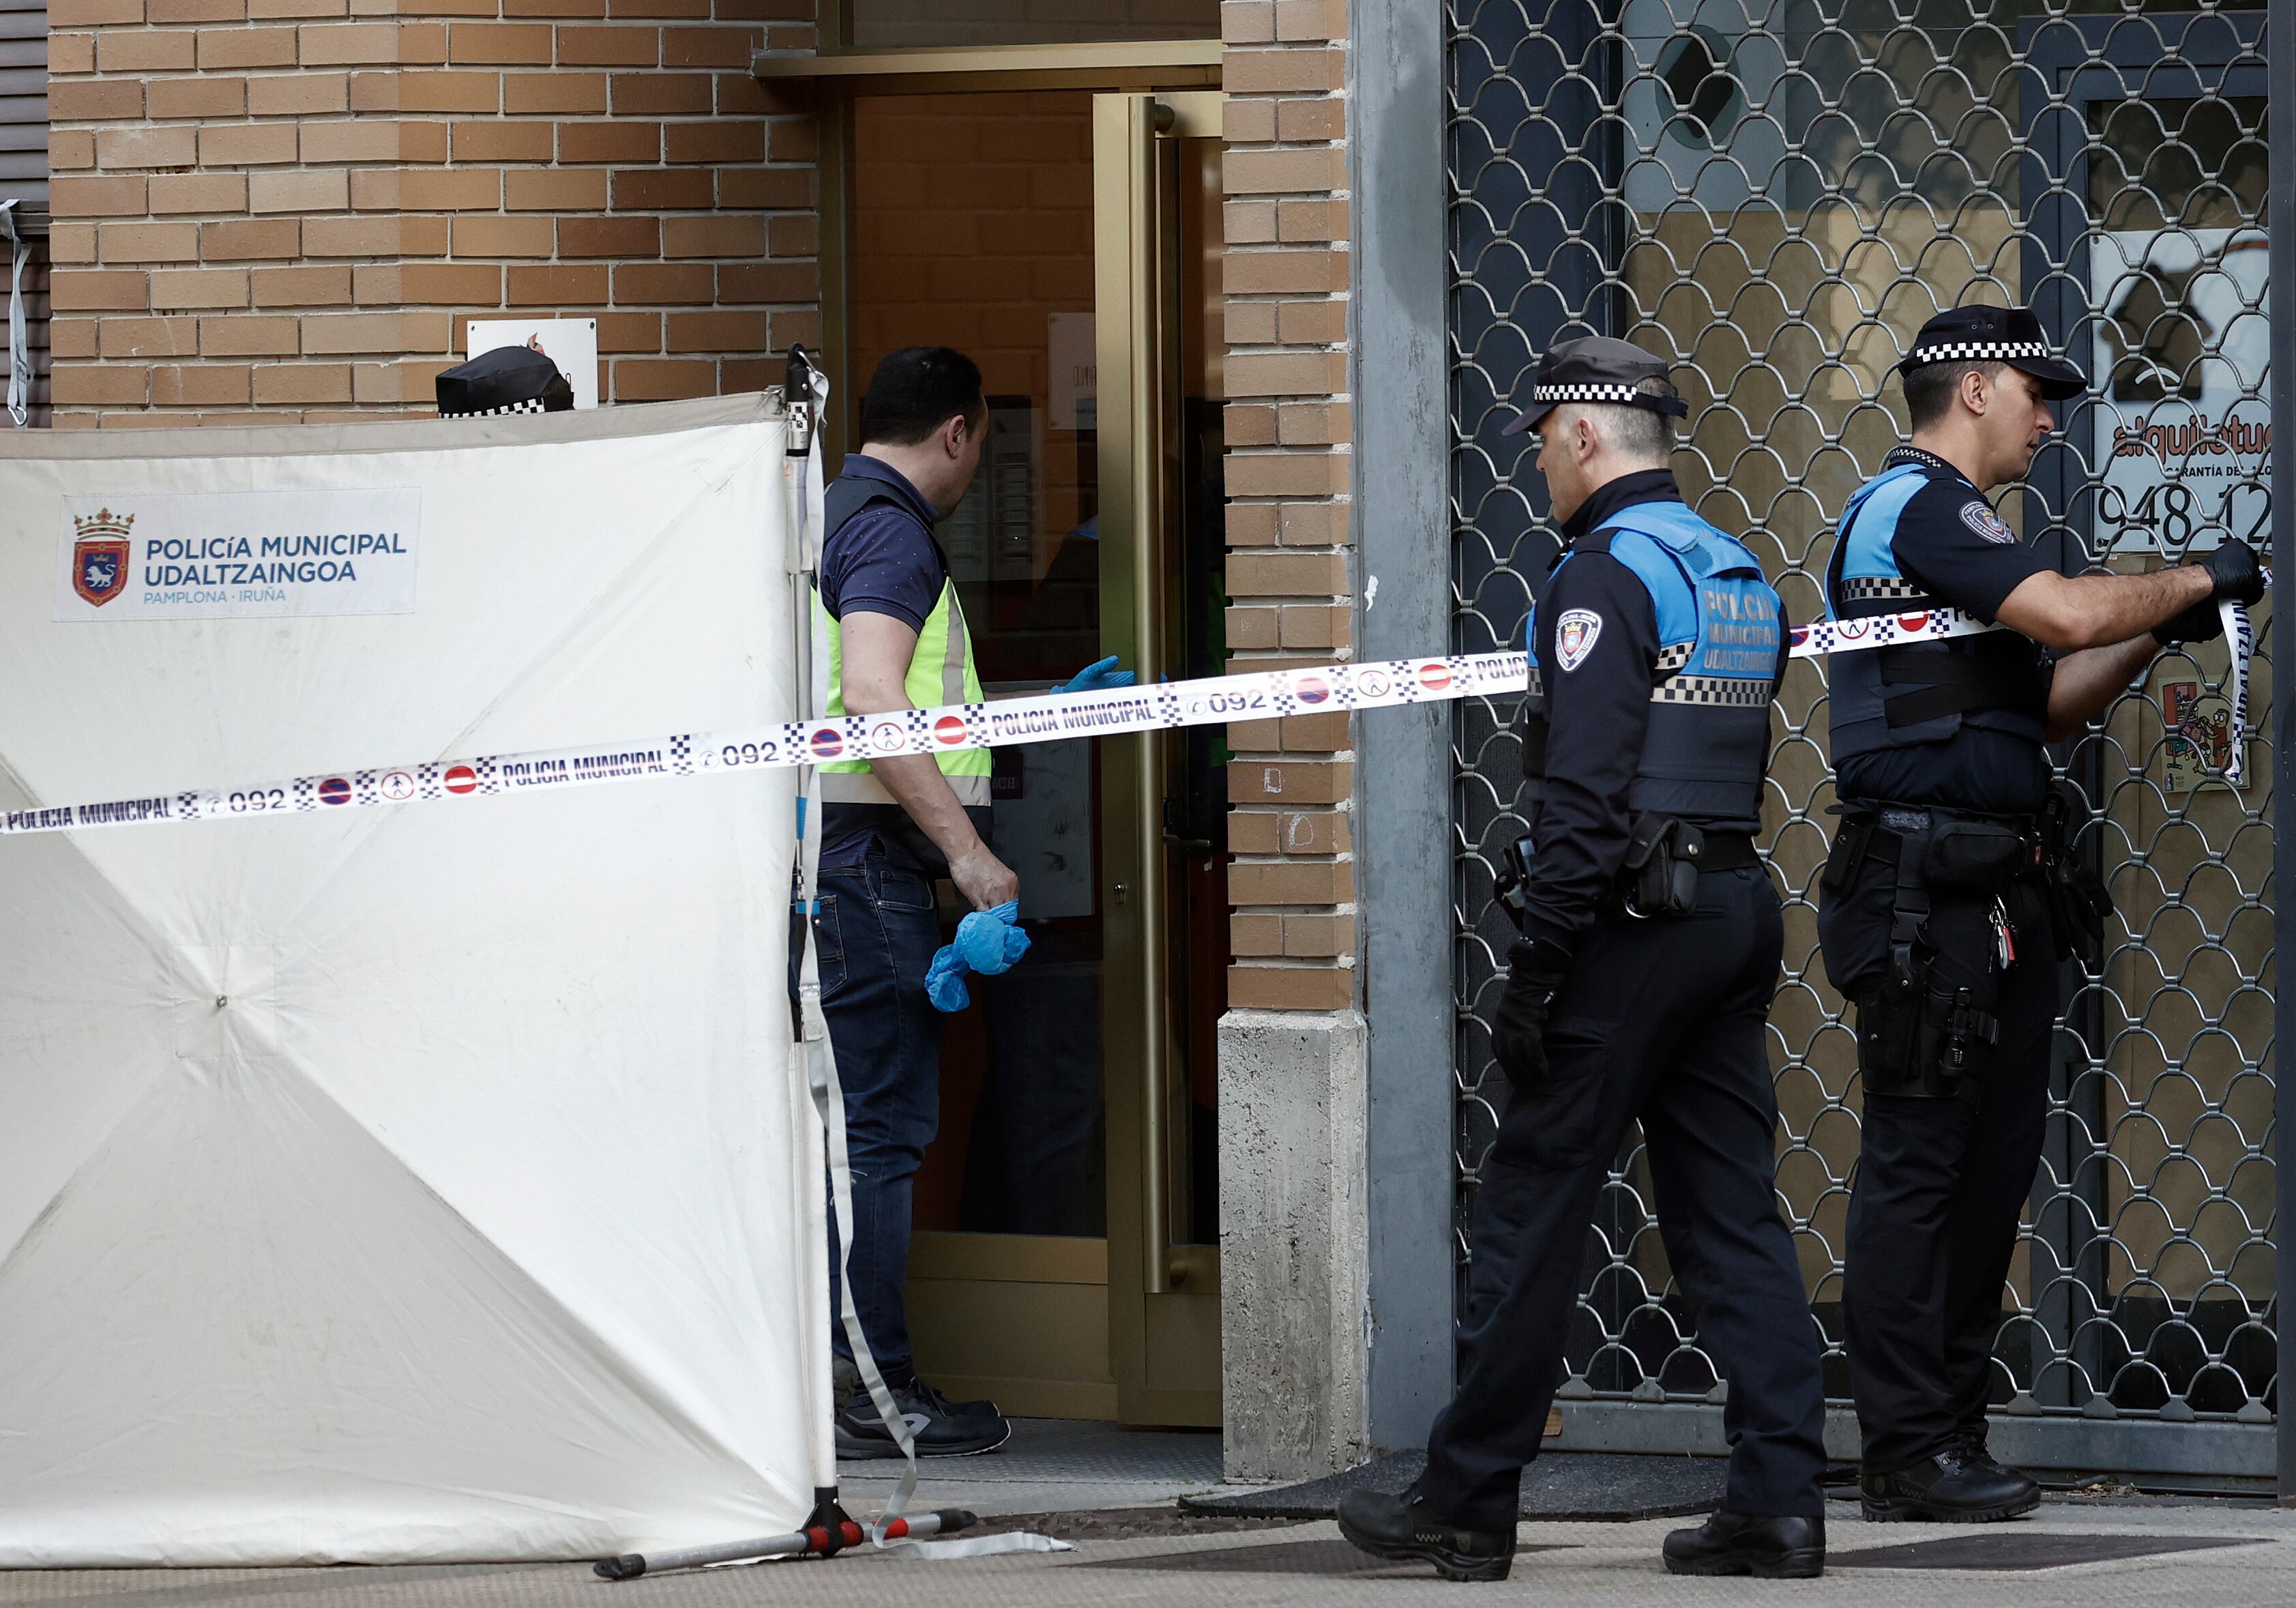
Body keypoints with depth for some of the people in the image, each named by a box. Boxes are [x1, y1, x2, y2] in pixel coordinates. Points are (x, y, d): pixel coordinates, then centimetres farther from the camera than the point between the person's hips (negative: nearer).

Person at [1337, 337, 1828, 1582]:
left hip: (1633, 918, -8)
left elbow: (1586, 795, -19)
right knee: (1731, 1212, 7)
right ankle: (1778, 1501, 1)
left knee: (1532, 1210, -1)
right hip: (1737, 904, 8)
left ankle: (1468, 1505, 4)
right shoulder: (1737, 572, 15)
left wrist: (1534, 968, -18)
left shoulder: (1603, 577, -12)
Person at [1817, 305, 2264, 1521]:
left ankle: (1947, 1434, 13)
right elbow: (2070, 613, -23)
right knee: (1917, 1158, -8)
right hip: (1925, 896, -10)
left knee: (1991, 1158, 10)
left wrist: (2160, 629, 12)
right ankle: (1906, 1453, -7)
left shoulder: (1942, 516, 23)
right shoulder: (1916, 507, -10)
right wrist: (2195, 580, -7)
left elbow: (2046, 702, 24)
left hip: (1995, 900, 10)